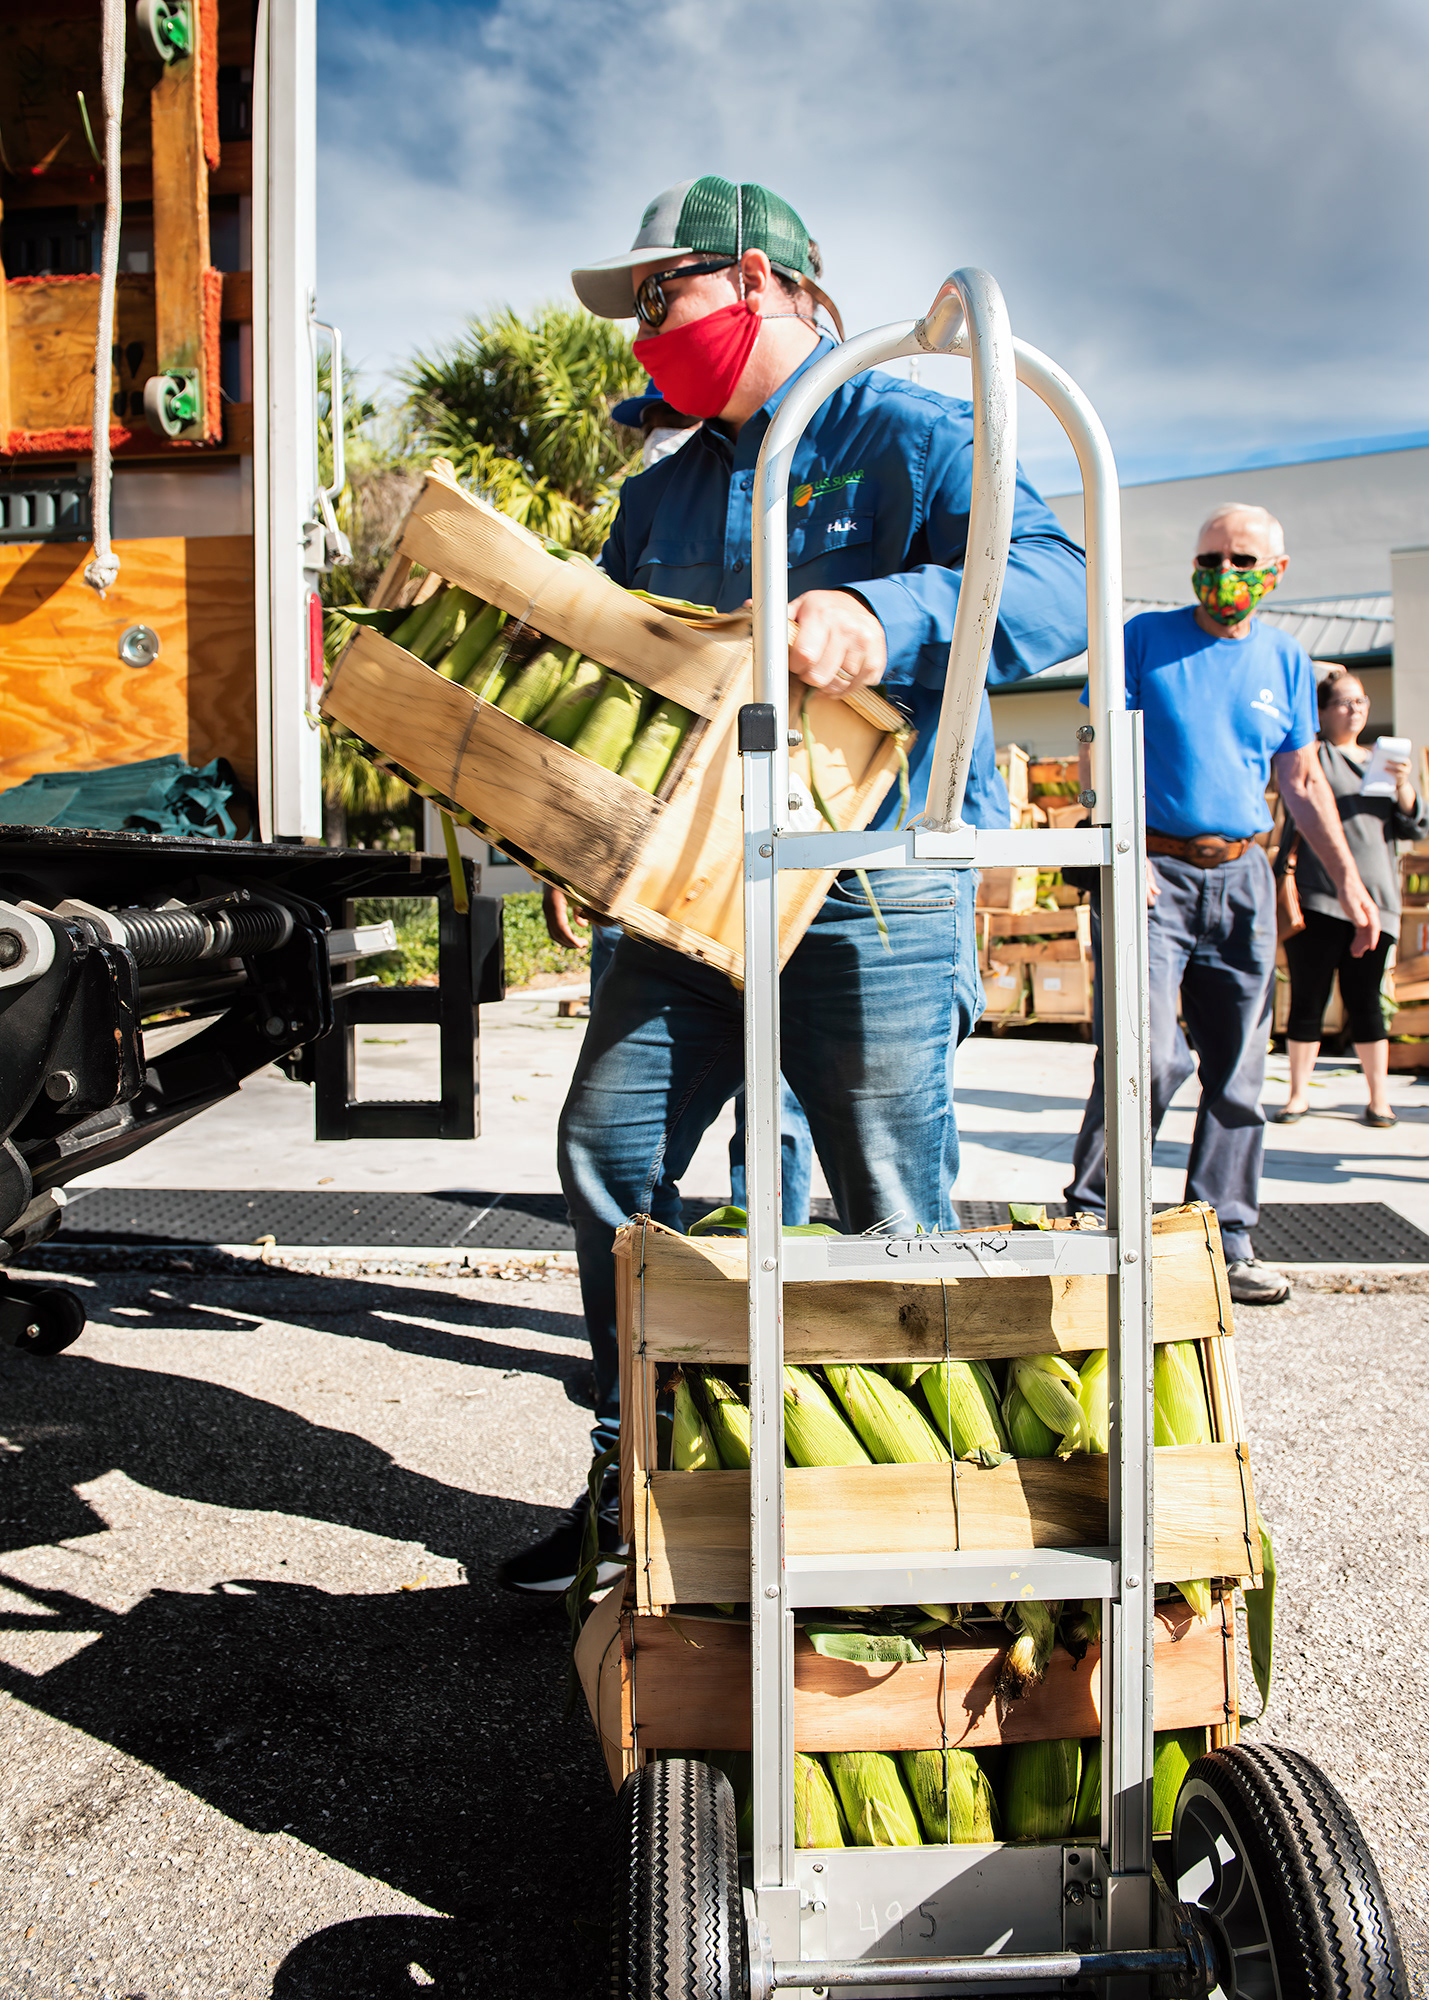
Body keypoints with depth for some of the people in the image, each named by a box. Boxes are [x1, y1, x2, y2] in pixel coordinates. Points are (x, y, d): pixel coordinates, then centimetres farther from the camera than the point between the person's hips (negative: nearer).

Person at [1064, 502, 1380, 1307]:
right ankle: (1091, 1217, 0)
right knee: (1147, 1055, -16)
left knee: (1238, 1070, 5)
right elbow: (1099, 752, -4)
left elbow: (1304, 782, 19)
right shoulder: (1146, 638, 1)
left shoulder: (1287, 662, 13)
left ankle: (1227, 1237, 15)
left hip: (1243, 878, 4)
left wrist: (1348, 880, 13)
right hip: (1153, 871, -4)